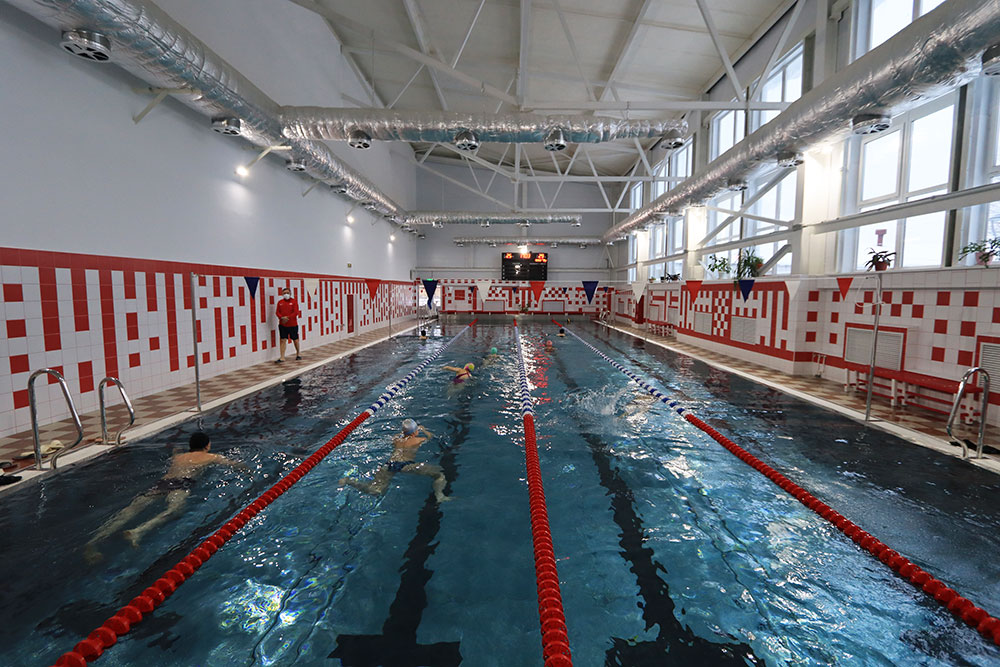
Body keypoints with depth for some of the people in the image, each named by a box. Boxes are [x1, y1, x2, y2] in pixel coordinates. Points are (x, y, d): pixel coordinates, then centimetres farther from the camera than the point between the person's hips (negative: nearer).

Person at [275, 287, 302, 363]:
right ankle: (282, 357, 1)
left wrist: (288, 317, -20)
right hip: (282, 324, 2)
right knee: (283, 340, -1)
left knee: (295, 339, 10)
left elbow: (296, 312, -11)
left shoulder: (294, 301, -3)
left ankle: (298, 353, 30)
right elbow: (277, 312, 3)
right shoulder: (280, 302, 7)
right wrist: (282, 318, -15)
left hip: (293, 324, -2)